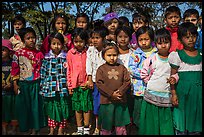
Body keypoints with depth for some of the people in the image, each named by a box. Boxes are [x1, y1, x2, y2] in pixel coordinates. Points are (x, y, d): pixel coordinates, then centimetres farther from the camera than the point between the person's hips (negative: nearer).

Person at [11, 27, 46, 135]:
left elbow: (42, 69, 4)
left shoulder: (39, 54, 1)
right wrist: (15, 84, -4)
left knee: (36, 106, 8)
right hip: (22, 84, -1)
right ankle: (24, 127, 26)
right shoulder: (18, 53, -3)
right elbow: (14, 69, -2)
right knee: (23, 106, 8)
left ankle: (35, 129, 22)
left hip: (35, 84, 1)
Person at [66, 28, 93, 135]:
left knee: (87, 106, 6)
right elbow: (69, 70, 3)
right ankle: (79, 129, 24)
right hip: (75, 84, 1)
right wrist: (70, 85, 2)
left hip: (86, 84, -1)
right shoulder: (70, 53, -1)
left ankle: (86, 129, 19)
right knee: (77, 107, 11)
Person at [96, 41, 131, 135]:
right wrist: (111, 94, -16)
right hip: (106, 101, -1)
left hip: (121, 101, 2)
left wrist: (120, 92, -15)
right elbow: (99, 84, -9)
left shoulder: (122, 68, 4)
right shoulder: (101, 69, -1)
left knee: (121, 126, 14)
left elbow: (127, 81, 0)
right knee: (106, 126, 12)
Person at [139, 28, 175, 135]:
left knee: (166, 121, 6)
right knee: (151, 122, 7)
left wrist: (174, 79, -8)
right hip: (152, 95, -1)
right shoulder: (152, 59, -2)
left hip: (166, 96, 1)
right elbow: (144, 74, 4)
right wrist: (151, 83, 1)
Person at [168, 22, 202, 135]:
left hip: (198, 92, 3)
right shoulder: (177, 55, -3)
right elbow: (173, 76, -4)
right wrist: (173, 94, -10)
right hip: (183, 92, -3)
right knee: (181, 124, 3)